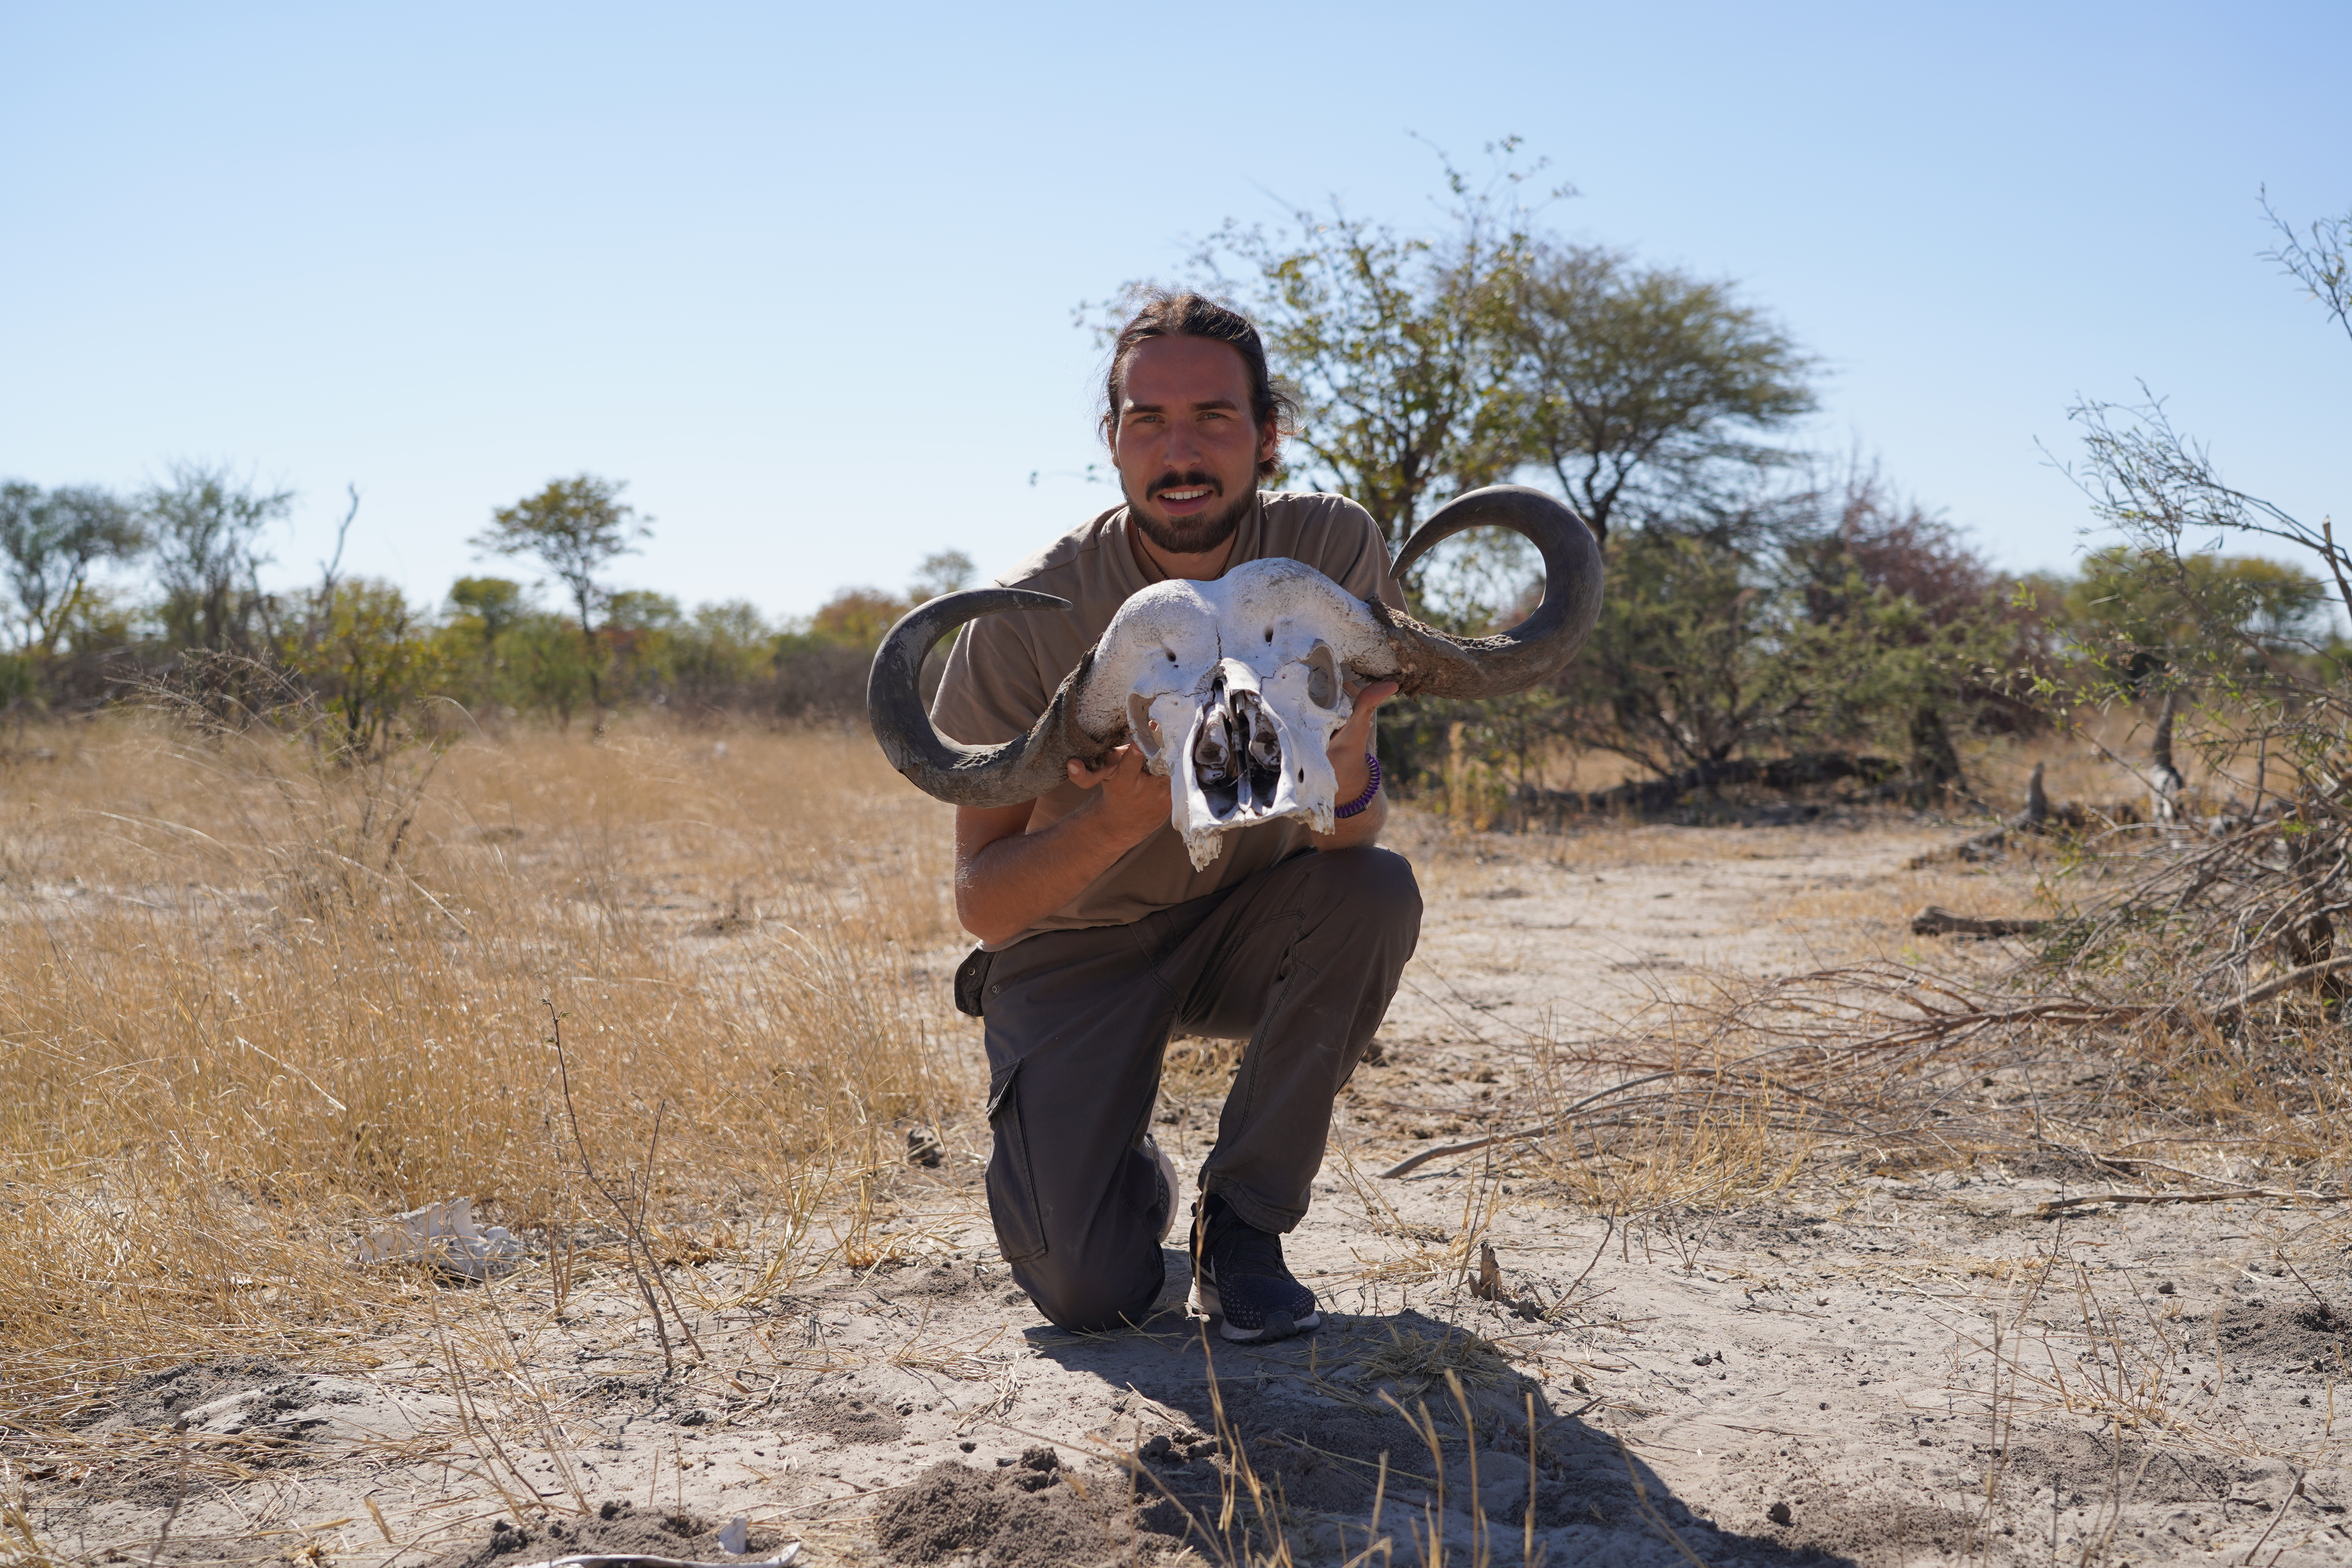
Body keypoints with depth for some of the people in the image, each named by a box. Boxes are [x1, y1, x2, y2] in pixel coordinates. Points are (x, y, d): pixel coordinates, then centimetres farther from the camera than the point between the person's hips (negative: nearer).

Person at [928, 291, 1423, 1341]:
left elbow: (1347, 843, -17)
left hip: (1245, 930, 3)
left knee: (1377, 889, -30)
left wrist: (1347, 779, -42)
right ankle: (1127, 1180, 20)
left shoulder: (1332, 550, -17)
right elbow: (981, 905, -21)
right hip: (1072, 952, -3)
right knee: (1092, 1294, -20)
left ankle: (1242, 1223, -10)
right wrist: (1117, 816, -41)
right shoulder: (1028, 617, -22)